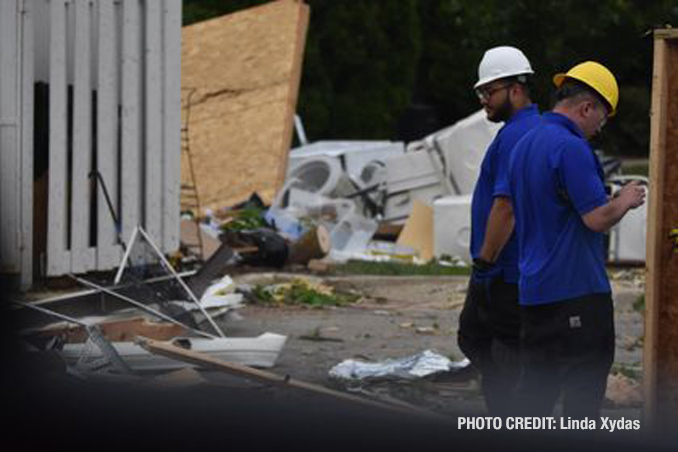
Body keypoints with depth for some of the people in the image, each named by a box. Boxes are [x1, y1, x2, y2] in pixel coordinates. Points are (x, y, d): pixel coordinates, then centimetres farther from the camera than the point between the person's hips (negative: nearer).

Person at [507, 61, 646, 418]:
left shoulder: (524, 146, 14)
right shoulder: (571, 148, -16)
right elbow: (598, 218, -21)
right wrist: (626, 200, -1)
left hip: (533, 290, 9)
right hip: (577, 289, -9)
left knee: (538, 382, 11)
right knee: (586, 384, -2)